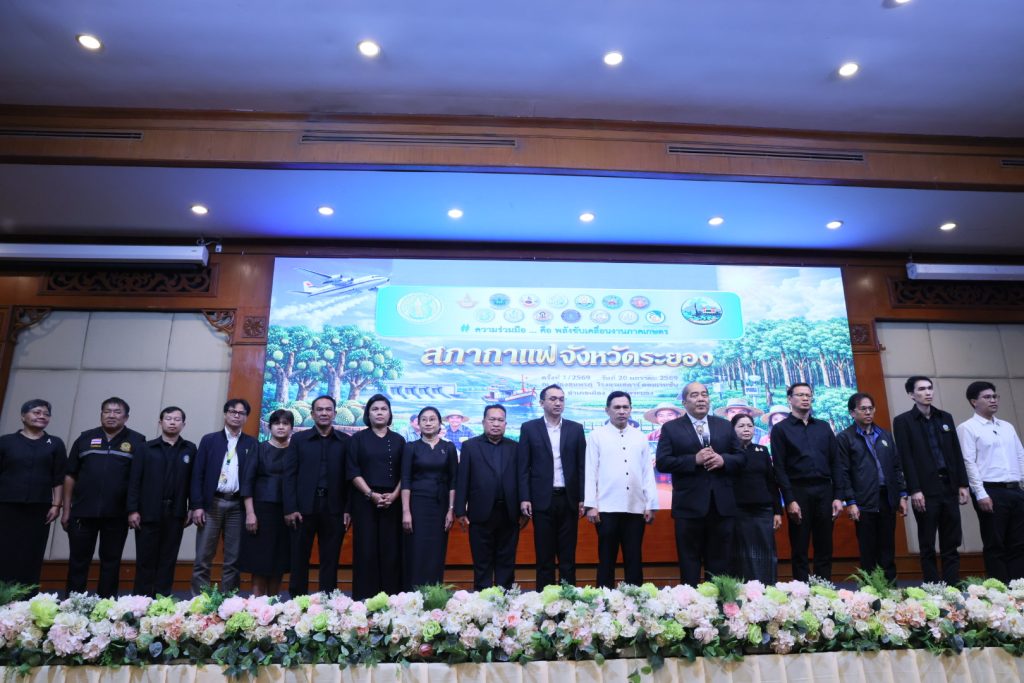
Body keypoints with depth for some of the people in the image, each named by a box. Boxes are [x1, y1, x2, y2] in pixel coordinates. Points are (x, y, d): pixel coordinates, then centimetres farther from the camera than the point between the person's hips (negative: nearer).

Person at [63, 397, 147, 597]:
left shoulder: (136, 442, 1)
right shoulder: (85, 438, 7)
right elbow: (71, 476, 8)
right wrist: (66, 509, 4)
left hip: (117, 514, -1)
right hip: (83, 511, 1)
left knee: (111, 562, 8)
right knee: (78, 560, 7)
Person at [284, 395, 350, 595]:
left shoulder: (345, 441, 7)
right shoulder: (299, 439, 7)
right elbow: (289, 475, 2)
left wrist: (348, 509, -3)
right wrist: (290, 508, -7)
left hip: (334, 508, 0)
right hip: (304, 507, 0)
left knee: (330, 560, 6)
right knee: (299, 559, 6)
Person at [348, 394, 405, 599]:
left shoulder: (398, 440, 11)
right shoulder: (358, 439, 6)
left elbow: (404, 474, 7)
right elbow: (352, 471, -2)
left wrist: (394, 495, -9)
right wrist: (371, 494, -12)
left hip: (392, 502, 1)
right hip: (365, 501, -1)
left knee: (391, 550, -1)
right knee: (366, 550, -3)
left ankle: (391, 597, 5)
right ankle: (364, 598, 4)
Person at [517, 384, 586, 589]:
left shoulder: (576, 429, 7)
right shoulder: (529, 428, 3)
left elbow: (582, 466, 6)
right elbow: (523, 467, 0)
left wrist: (583, 498, 1)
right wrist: (524, 498, -7)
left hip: (569, 499, 2)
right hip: (542, 499, -1)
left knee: (568, 555, 7)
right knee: (544, 555, 5)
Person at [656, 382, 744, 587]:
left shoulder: (725, 426, 12)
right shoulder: (671, 428, 1)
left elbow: (741, 458, 9)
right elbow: (662, 462, -8)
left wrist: (723, 460, -12)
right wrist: (694, 460, -18)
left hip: (722, 505, 3)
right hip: (689, 506, -3)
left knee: (721, 564, 10)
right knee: (689, 564, 6)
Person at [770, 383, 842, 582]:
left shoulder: (824, 426, 14)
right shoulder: (780, 429, 3)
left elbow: (835, 463, 11)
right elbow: (780, 468, -4)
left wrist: (837, 497, 2)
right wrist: (790, 500, -11)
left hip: (824, 491, 3)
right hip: (798, 491, -3)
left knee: (825, 548, 7)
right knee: (799, 550, 3)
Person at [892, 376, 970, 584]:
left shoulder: (946, 417, 13)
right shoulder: (903, 421, -2)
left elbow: (957, 453, 13)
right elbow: (905, 458, -7)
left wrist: (963, 484, 7)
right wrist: (914, 490, -13)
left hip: (949, 486, 4)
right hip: (925, 489, -4)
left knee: (952, 543, 7)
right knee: (928, 545, 3)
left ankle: (953, 586, 13)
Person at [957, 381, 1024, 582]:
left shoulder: (1007, 427, 18)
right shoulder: (967, 428, -3)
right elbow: (969, 463, -10)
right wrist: (981, 494, -16)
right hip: (991, 491, -6)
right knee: (995, 545, 0)